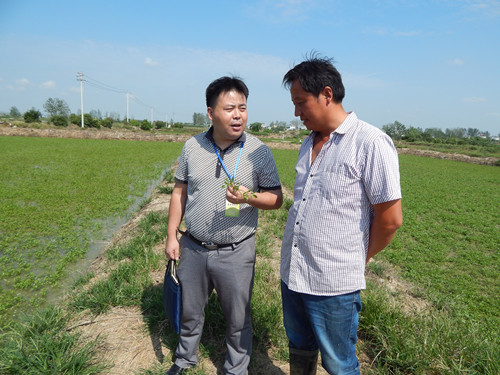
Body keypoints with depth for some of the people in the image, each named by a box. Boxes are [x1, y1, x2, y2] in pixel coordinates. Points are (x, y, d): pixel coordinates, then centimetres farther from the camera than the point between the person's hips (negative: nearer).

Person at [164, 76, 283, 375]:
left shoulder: (259, 151, -10)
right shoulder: (192, 147, -1)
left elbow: (277, 199, -6)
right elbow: (180, 192, 6)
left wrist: (249, 197, -26)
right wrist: (171, 236, 5)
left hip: (236, 252, -2)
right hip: (193, 247, 3)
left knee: (238, 319, 13)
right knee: (190, 311, 22)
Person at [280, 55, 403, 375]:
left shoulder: (371, 143, -15)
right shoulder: (309, 144, 9)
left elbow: (391, 219, -14)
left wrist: (356, 261, -2)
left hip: (333, 284, -6)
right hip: (292, 275, 7)